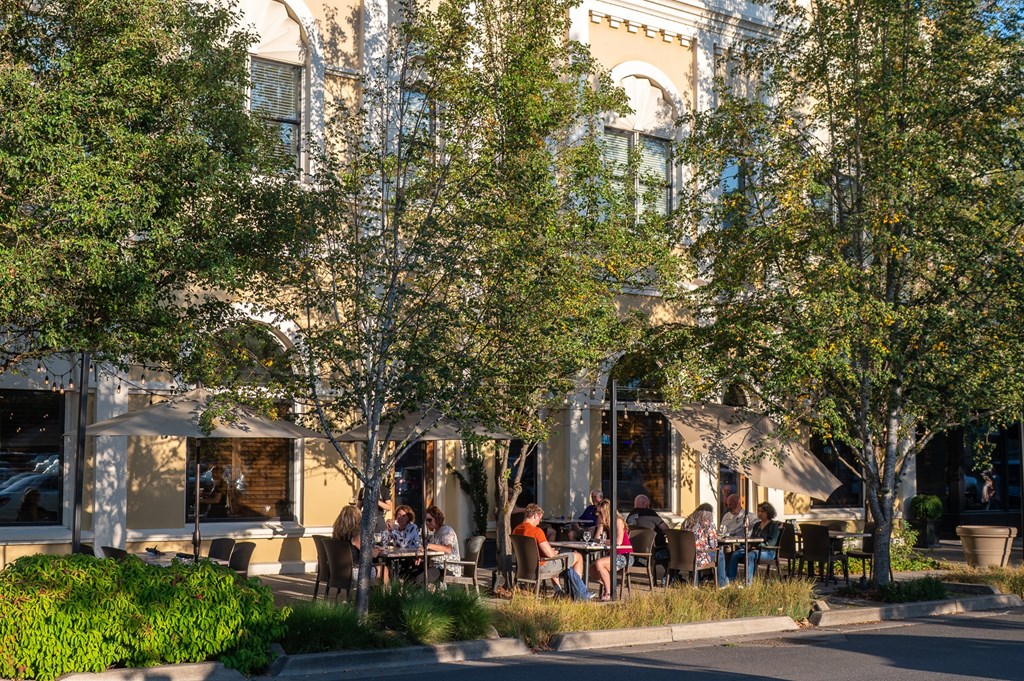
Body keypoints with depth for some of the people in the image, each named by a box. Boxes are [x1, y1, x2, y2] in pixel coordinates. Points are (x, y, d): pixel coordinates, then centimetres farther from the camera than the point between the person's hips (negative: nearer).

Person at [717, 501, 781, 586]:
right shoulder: (757, 524, 21)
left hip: (768, 551, -7)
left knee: (750, 556, -38)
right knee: (735, 554, -17)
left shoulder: (774, 525, -1)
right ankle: (730, 579, -22)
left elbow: (772, 542, -13)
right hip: (754, 549, 7)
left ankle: (747, 583, -45)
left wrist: (758, 546, -27)